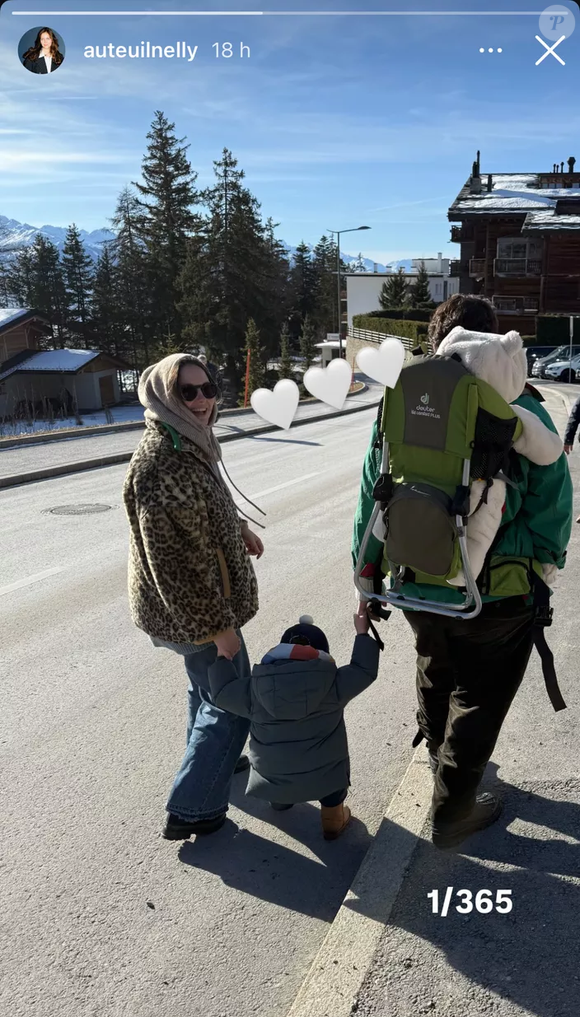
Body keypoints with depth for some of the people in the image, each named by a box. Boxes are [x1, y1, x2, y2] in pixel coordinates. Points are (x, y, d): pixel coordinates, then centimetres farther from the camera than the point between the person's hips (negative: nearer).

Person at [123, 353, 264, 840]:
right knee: (230, 703, 5)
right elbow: (172, 558, -29)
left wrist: (240, 529, 18)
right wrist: (217, 626, -24)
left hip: (192, 604, 10)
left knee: (208, 685, 28)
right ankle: (191, 809, 19)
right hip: (194, 612, -10)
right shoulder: (161, 462, -30)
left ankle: (211, 760, 52)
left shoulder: (189, 444, 2)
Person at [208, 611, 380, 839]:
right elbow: (365, 670, 0)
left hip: (271, 779, 2)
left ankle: (280, 800, 55)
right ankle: (333, 820, 37)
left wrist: (222, 657, 17)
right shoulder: (333, 684, -11)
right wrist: (363, 633, 12)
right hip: (323, 778, -2)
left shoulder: (254, 689, -8)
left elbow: (222, 692, 5)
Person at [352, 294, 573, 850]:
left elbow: (370, 508, -1)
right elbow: (552, 509, -13)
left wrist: (367, 584, 10)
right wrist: (541, 567, 6)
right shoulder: (523, 412, -17)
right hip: (495, 601, -4)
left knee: (435, 669, 31)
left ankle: (437, 752, 58)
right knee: (479, 698, 18)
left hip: (415, 589, 4)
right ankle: (451, 812, 33)